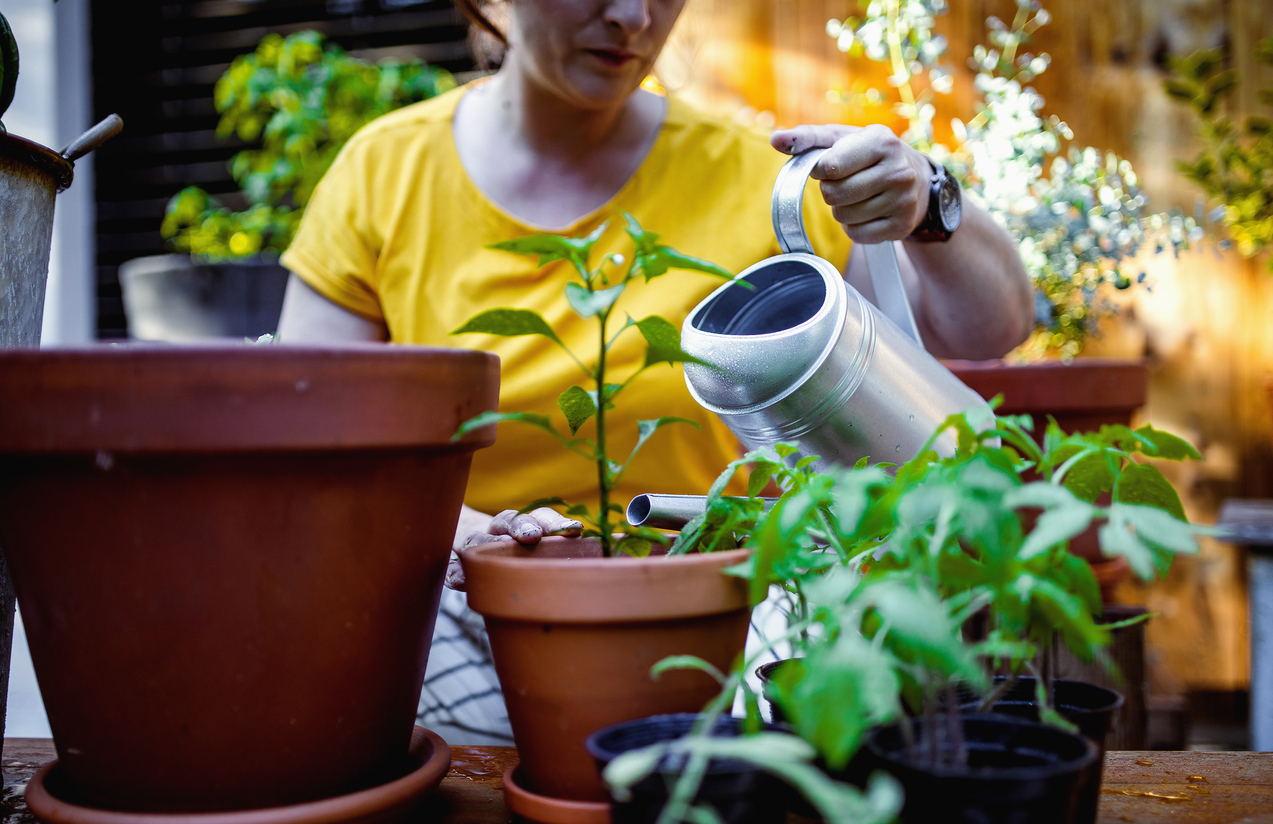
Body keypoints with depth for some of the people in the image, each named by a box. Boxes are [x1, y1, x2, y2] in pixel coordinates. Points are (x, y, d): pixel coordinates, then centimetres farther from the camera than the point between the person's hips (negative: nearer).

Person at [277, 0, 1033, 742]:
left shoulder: (746, 181, 0)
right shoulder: (381, 172, 0)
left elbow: (991, 328, 3)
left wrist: (928, 204, -18)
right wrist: (444, 529, -22)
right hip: (465, 622, 0)